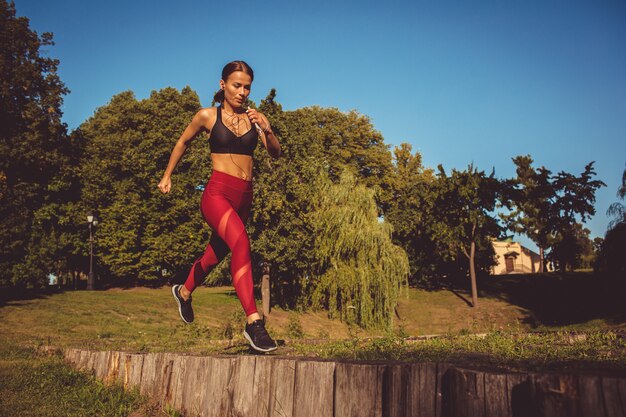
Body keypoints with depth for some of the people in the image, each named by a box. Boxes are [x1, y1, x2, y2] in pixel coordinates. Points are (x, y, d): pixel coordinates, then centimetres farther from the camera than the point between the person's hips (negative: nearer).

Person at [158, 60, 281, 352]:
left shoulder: (253, 118, 9)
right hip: (217, 193, -5)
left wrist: (267, 130, -16)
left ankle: (184, 291, 51)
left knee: (216, 253, 21)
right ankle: (253, 321, -33)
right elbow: (182, 142, 17)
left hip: (244, 197, 5)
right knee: (241, 242, -31)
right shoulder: (207, 116, 2)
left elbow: (275, 154, 3)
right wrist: (167, 176, 21)